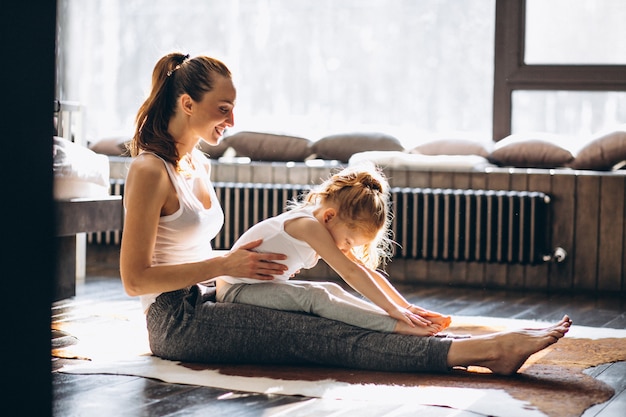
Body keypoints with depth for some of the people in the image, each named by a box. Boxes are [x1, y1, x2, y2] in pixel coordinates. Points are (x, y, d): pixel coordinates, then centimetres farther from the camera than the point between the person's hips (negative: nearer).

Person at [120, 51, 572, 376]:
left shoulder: (198, 164, 13)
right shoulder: (150, 171, -15)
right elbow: (135, 278, -18)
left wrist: (252, 260, 7)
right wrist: (225, 266, -19)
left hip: (205, 302, 8)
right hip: (176, 322, -8)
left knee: (326, 316, -12)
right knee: (316, 335, -22)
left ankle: (488, 346, -24)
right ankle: (481, 350, -34)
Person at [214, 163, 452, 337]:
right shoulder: (308, 225, -25)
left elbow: (368, 273, 4)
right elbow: (351, 273, -31)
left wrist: (406, 308, -5)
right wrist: (394, 310, -33)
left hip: (265, 286, 9)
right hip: (234, 290, -9)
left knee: (332, 291, -8)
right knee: (313, 296, -28)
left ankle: (404, 321, -11)